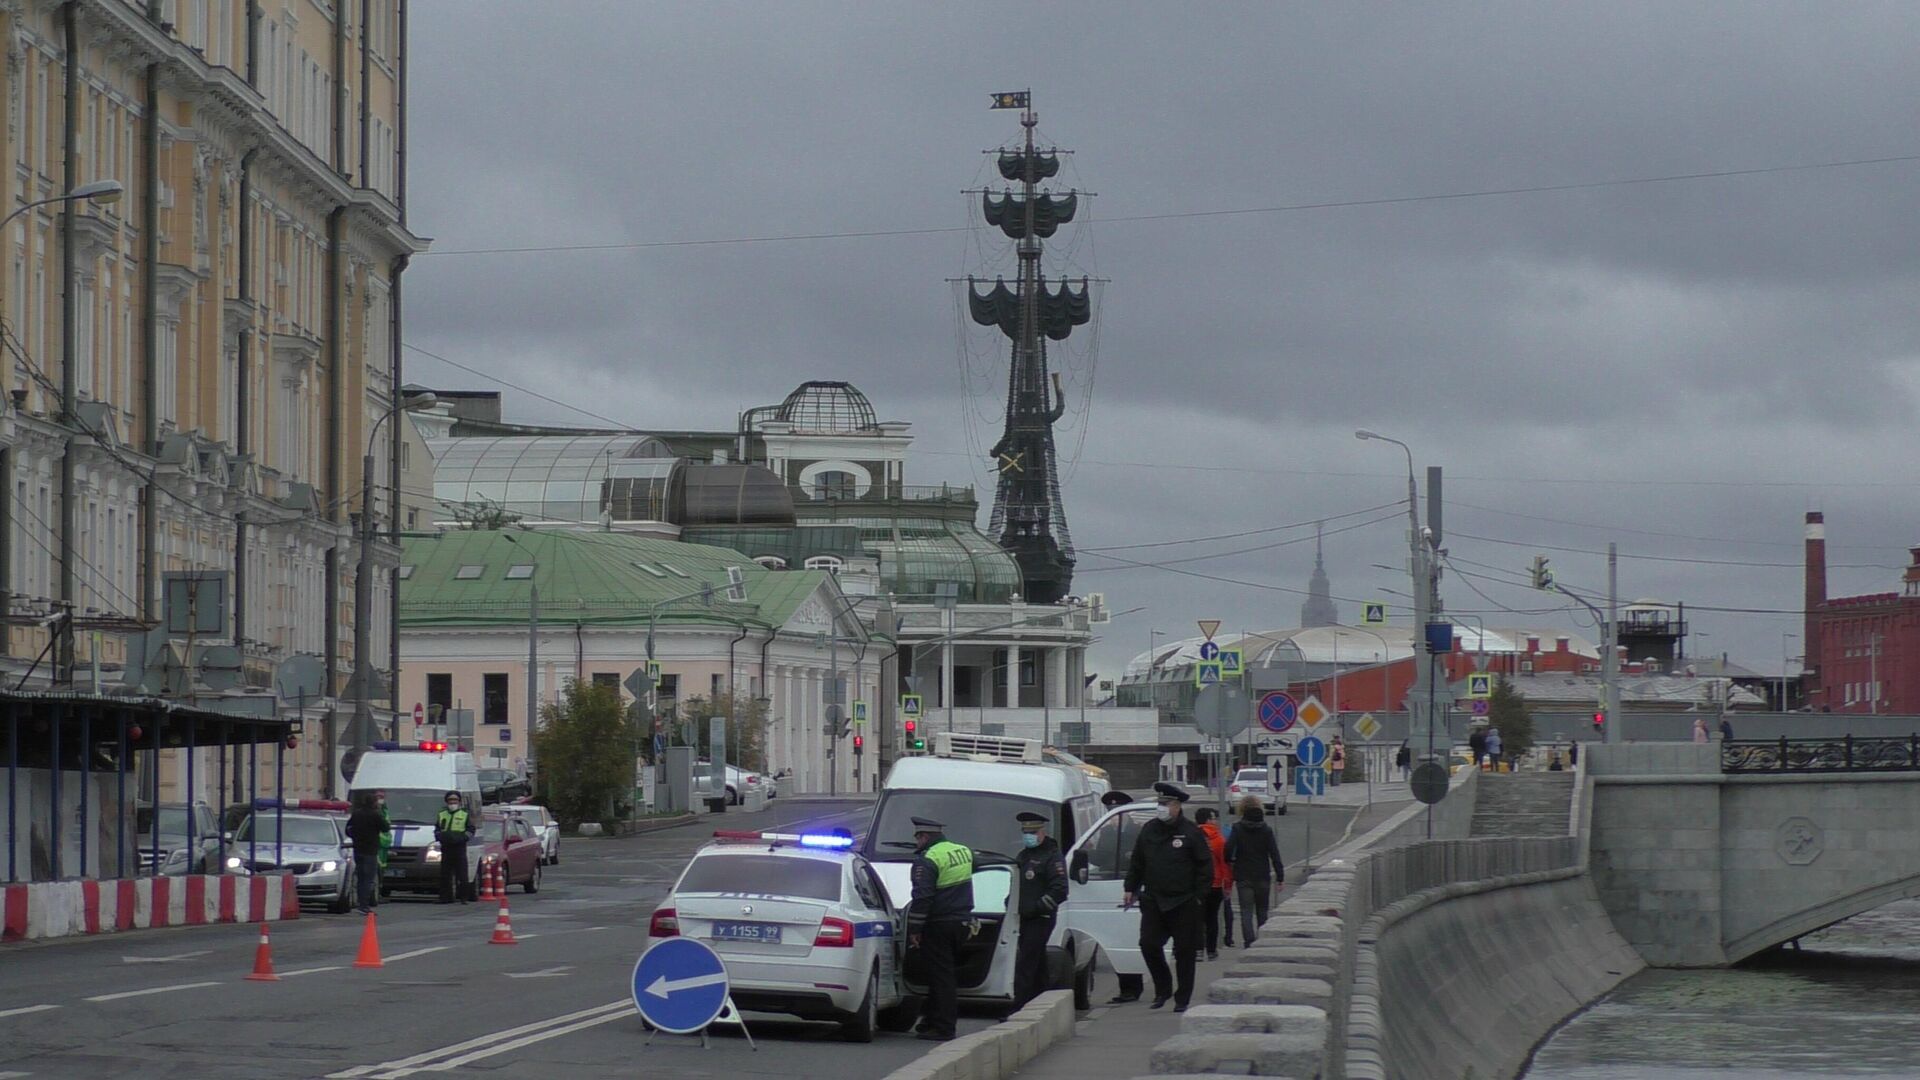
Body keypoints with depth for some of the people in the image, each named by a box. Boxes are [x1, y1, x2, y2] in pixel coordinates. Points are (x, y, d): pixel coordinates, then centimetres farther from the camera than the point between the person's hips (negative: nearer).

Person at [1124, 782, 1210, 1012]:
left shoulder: (1191, 833, -5)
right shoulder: (1149, 830, 9)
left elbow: (1205, 867, -3)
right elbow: (1136, 863, 18)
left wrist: (1198, 895, -8)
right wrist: (1130, 888, 12)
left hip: (1183, 904, -4)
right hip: (1153, 900, 4)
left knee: (1185, 950, 2)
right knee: (1148, 945, -4)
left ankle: (1183, 999, 11)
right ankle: (1163, 989, 16)